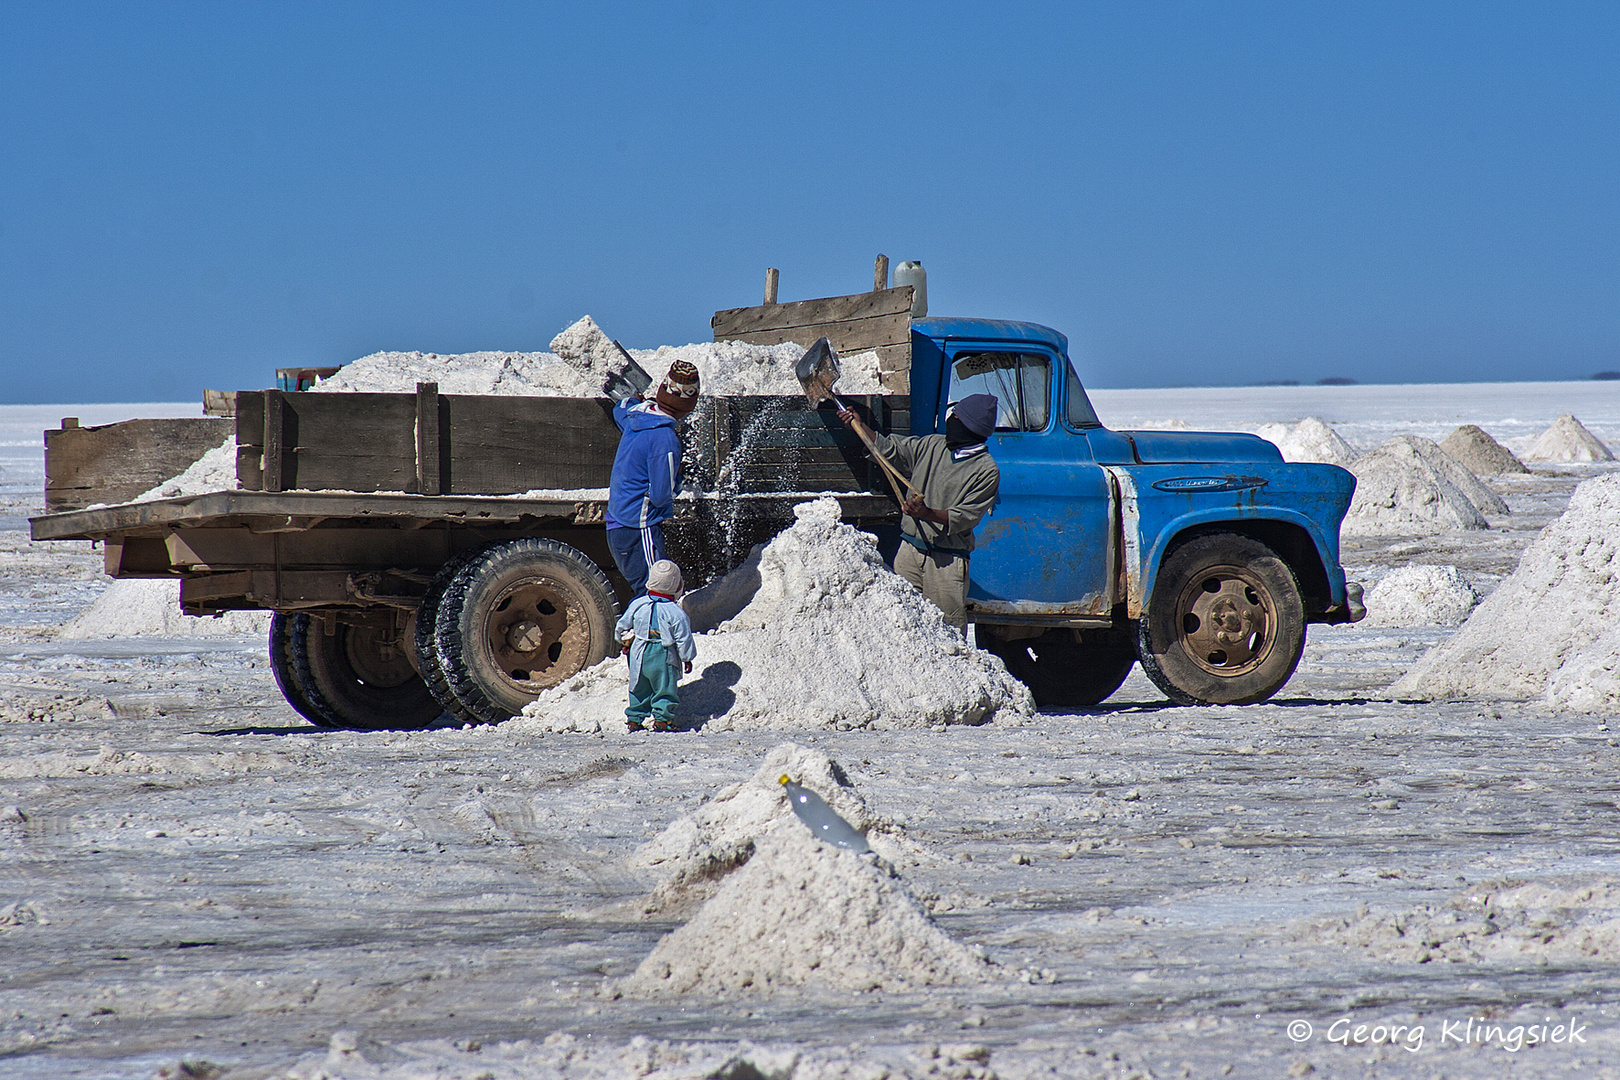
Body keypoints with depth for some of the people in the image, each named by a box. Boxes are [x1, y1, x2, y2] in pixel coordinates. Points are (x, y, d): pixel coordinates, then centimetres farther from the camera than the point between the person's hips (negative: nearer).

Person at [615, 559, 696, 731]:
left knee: (640, 689, 18)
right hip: (664, 659, -4)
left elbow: (622, 626, 9)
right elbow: (684, 639, -11)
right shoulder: (676, 613, -16)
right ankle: (661, 718, 4)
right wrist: (687, 658, 3)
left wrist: (624, 642, 28)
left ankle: (634, 720, 22)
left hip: (639, 656, 4)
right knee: (665, 689, 10)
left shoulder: (637, 604, -3)